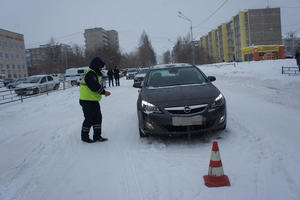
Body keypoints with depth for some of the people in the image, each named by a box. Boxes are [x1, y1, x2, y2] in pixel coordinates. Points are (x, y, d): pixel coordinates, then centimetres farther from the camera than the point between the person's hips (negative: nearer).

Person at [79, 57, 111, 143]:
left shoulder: (95, 74, 17)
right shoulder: (90, 74, -17)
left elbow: (99, 86, 18)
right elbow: (95, 87, -25)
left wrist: (104, 91, -1)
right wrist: (104, 92, -15)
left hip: (94, 100, 10)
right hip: (87, 101, -10)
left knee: (98, 118, 10)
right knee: (89, 119, -2)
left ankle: (97, 136, 16)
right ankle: (84, 136, 13)